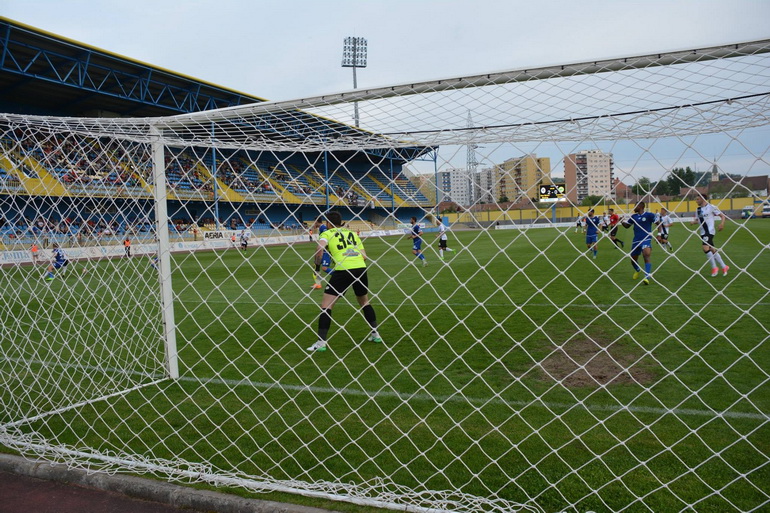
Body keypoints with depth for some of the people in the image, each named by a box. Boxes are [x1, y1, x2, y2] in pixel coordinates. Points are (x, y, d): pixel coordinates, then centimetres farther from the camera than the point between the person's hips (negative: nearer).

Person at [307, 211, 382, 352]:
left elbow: (320, 248, -12)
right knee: (364, 302, 28)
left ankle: (321, 342, -1)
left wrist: (317, 265, 1)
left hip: (343, 270, -5)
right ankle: (375, 334, 32)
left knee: (325, 305, 3)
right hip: (361, 268, 5)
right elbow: (364, 256, 16)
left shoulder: (327, 233, 10)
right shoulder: (353, 233, 23)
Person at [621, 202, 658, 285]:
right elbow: (626, 225, 16)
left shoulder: (649, 215, -5)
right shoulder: (633, 216, 10)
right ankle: (637, 270, 47)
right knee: (633, 260, 14)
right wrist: (622, 221, -4)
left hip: (646, 240, -6)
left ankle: (647, 277, -31)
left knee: (646, 256, -26)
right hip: (635, 241, 6)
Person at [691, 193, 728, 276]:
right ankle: (724, 267, 21)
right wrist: (693, 222, 0)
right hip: (703, 233, 7)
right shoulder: (698, 210, 12)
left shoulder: (711, 207, -6)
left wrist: (722, 224, -18)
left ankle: (714, 267, -8)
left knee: (705, 248, -21)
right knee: (712, 250, 9)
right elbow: (697, 220, 23)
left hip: (710, 231, -7)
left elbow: (722, 215, -1)